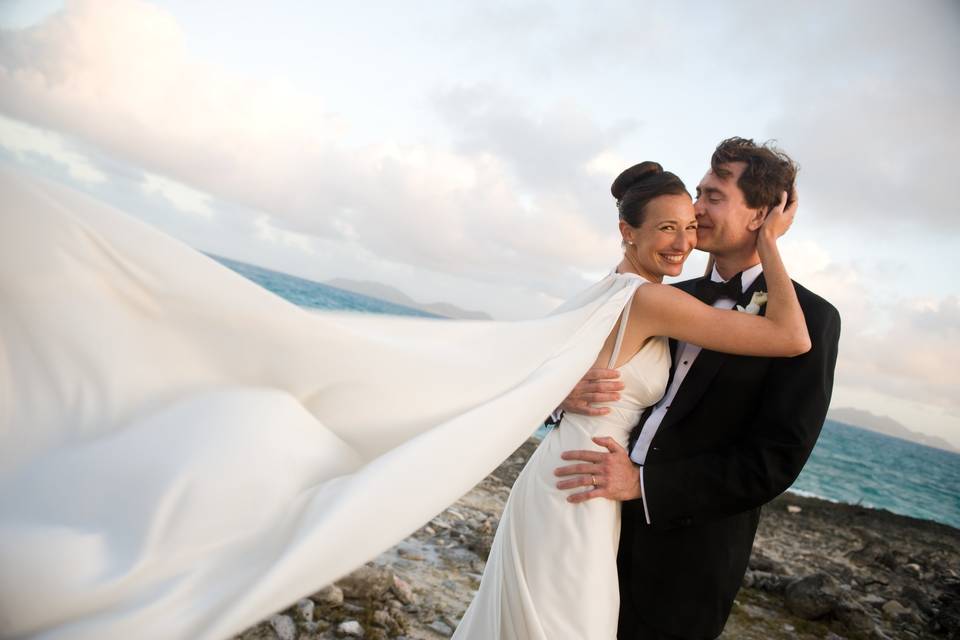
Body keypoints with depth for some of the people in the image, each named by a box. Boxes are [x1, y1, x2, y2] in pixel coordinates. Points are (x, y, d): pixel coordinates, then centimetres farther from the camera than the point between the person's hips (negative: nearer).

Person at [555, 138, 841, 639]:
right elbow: (608, 370, 9)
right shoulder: (680, 295, 8)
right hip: (607, 523, 5)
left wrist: (644, 482, -22)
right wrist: (568, 393, -16)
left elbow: (776, 461, -16)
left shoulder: (808, 319, -10)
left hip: (686, 557, -5)